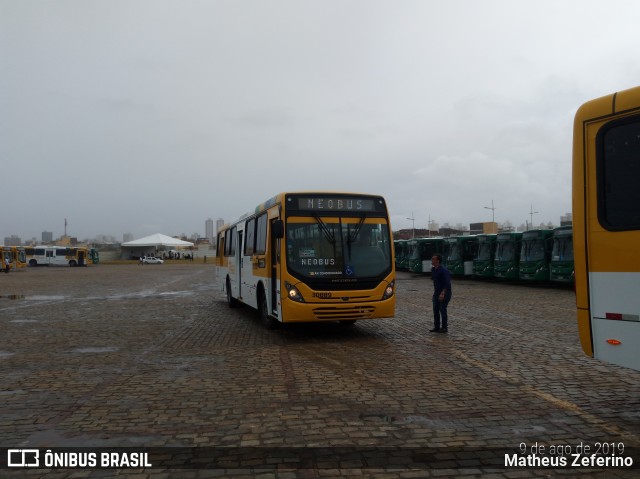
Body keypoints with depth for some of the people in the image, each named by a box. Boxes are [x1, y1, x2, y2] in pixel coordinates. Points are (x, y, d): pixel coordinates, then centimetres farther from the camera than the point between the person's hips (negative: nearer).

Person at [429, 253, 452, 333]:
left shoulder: (443, 270, -20)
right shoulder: (433, 269, 5)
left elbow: (447, 283, -24)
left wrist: (442, 293, -30)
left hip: (445, 292, -8)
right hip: (437, 292, 8)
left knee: (442, 310, -5)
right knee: (435, 310, 6)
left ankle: (444, 328, 7)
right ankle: (436, 327, 13)